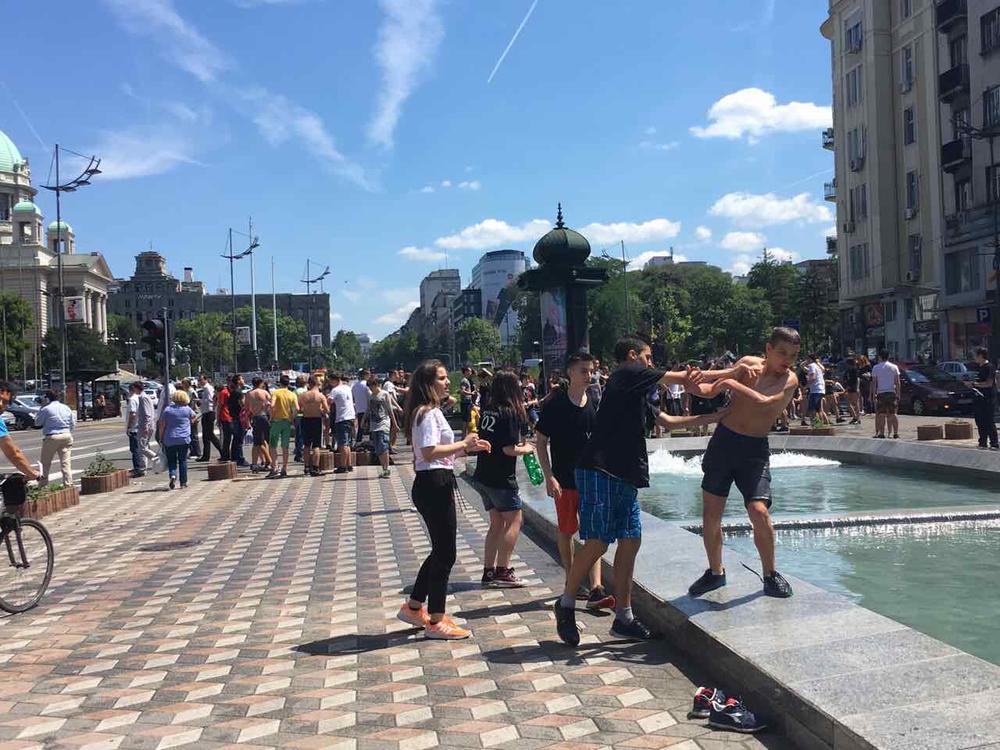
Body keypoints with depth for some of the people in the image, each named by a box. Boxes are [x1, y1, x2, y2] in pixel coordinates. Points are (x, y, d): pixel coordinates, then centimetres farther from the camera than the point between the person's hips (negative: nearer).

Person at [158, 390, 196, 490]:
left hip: (169, 440, 0)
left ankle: (173, 475, -17)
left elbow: (162, 425, -1)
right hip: (184, 439, 0)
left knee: (171, 460, 8)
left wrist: (161, 438, 6)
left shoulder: (167, 409, -1)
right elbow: (193, 420, 19)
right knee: (183, 461, 8)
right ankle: (183, 483, 9)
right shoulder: (187, 409, 0)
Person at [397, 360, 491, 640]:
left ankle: (413, 607, 29)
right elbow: (429, 452, -25)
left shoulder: (431, 412, 18)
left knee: (442, 550, 18)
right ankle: (435, 622, 7)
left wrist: (467, 447, 12)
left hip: (437, 486, 11)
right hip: (434, 485, -11)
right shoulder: (429, 413, -15)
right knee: (445, 553, -3)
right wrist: (463, 444, -18)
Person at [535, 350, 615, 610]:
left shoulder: (594, 403, 4)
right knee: (566, 531, 10)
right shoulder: (555, 403, -8)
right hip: (564, 480, -3)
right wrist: (549, 476, -12)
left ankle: (595, 589, -5)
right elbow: (541, 440, -5)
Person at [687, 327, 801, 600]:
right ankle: (715, 572, 24)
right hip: (723, 439, 3)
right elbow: (713, 390, 1)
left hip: (754, 448, -3)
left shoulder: (789, 379, -7)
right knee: (711, 511, 6)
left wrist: (732, 383, -20)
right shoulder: (748, 363, 4)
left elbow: (764, 402, -25)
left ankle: (770, 574, 6)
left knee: (759, 511, -17)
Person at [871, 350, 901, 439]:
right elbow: (897, 382, 3)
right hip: (892, 392, 2)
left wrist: (874, 394, 3)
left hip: (881, 393, -2)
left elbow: (874, 382, -1)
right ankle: (895, 433, 5)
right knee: (893, 414, 7)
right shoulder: (894, 367, 5)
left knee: (881, 414, 2)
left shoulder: (875, 368, 1)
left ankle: (881, 433, 0)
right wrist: (898, 394, 7)